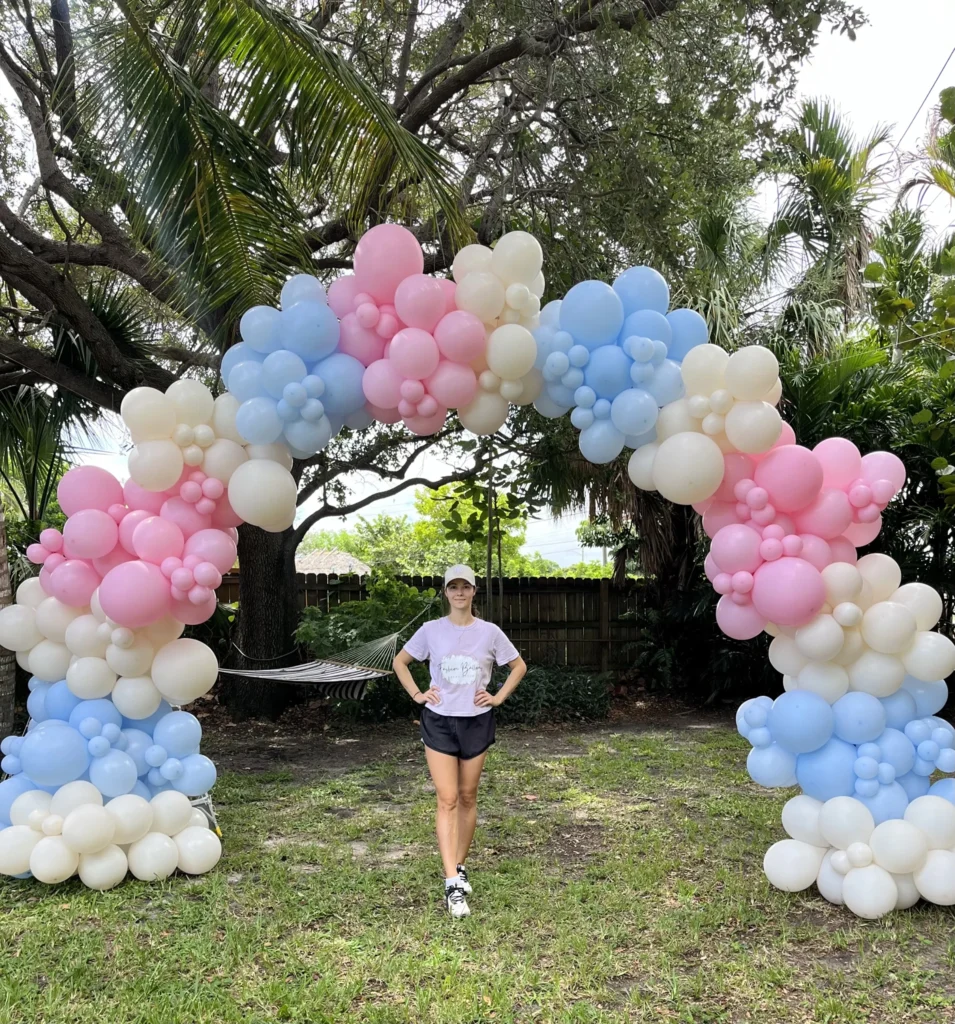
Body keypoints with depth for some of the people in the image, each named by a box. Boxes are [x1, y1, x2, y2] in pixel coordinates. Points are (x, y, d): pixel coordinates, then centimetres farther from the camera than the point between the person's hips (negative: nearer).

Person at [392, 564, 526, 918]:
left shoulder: (490, 632, -3)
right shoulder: (431, 630, -4)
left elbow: (518, 666, 9)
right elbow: (400, 661, 9)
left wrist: (499, 697, 0)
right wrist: (417, 694, -1)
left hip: (476, 721, 1)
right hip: (438, 721, -1)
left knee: (467, 796, 11)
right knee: (447, 800, -7)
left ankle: (460, 866, 29)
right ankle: (453, 884, -8)